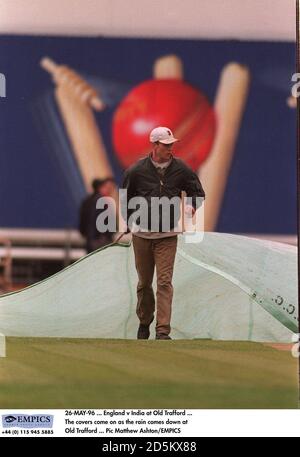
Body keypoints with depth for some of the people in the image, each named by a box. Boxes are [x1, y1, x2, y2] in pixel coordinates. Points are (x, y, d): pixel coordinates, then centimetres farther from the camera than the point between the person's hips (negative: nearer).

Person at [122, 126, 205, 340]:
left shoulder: (181, 169, 0)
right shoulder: (136, 171, -2)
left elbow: (198, 193, 11)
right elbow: (125, 199, 12)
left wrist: (191, 207, -9)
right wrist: (131, 223, 7)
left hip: (167, 236, -1)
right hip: (141, 234, 1)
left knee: (164, 282, -10)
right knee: (144, 283, 11)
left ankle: (163, 331, -13)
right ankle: (144, 322, 31)